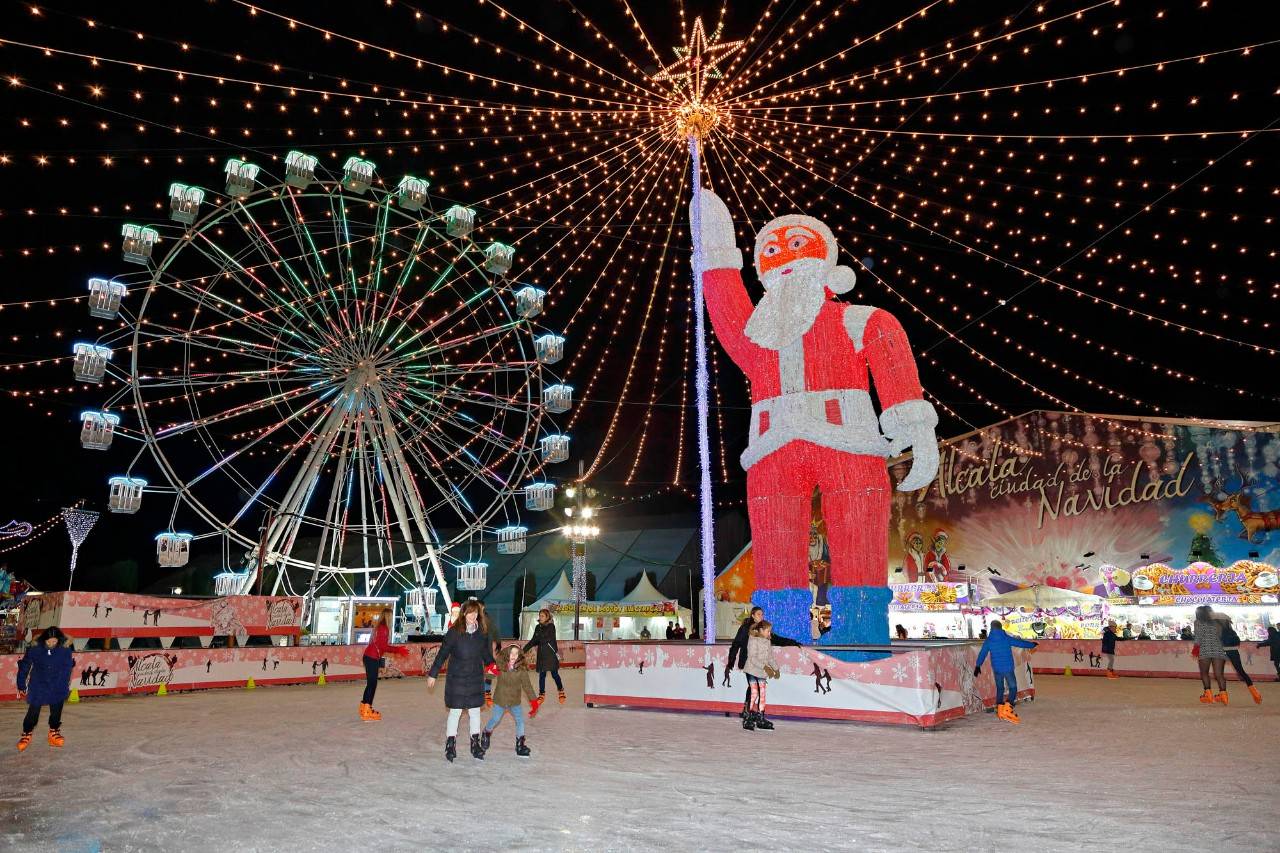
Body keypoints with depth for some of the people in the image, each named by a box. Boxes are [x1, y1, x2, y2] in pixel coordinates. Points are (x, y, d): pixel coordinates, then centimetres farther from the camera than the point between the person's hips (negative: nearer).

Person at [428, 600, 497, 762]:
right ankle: (450, 744, 17)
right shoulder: (454, 632, -11)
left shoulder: (482, 632, 0)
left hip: (476, 678, 3)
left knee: (475, 712, 12)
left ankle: (475, 743, 24)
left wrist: (491, 664, -6)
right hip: (456, 678, -3)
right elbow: (443, 653, -7)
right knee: (455, 712, 3)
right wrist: (433, 674, -4)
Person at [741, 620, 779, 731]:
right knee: (754, 694, -6)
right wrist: (764, 666, -27)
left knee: (762, 694, 6)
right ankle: (748, 720, 4)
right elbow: (753, 658, -20)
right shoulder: (753, 640, -14)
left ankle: (760, 719, 15)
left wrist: (775, 668, 7)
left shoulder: (767, 642, 10)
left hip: (762, 672, 7)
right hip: (752, 671, -7)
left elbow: (770, 657, 17)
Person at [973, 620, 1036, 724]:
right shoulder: (1007, 639, -3)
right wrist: (1033, 644, 26)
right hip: (1008, 668, -2)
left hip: (996, 669, 3)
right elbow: (1021, 643, 8)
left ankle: (999, 708, 15)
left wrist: (978, 666, 12)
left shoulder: (988, 641, 1)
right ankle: (1008, 708, -15)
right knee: (1013, 688, 4)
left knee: (1000, 688, 17)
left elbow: (982, 654, 4)